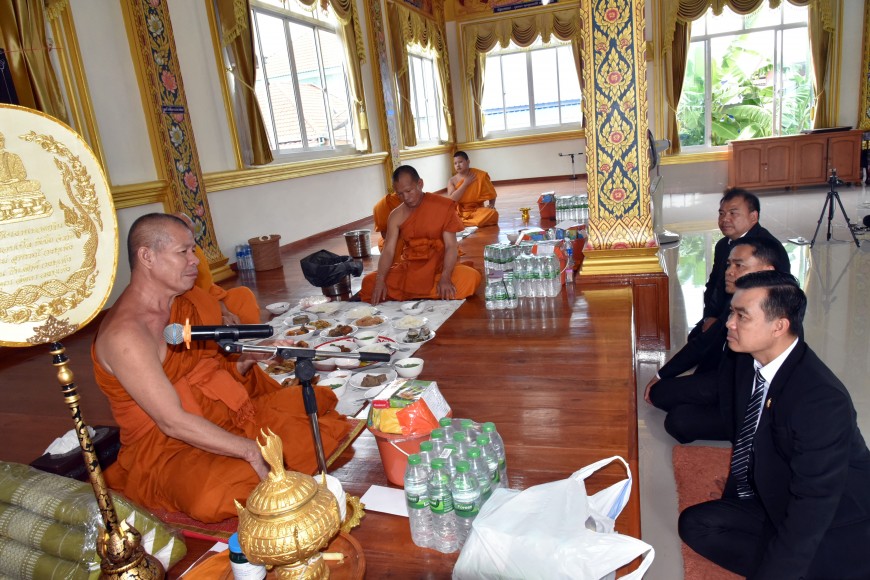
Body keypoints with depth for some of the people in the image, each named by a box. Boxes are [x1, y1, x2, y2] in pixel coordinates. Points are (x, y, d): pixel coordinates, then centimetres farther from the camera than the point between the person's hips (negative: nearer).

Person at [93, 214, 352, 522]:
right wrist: (252, 450, -26)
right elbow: (173, 422, -25)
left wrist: (246, 358, -4)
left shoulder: (186, 302, 5)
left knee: (314, 402, 1)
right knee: (217, 494, -37)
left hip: (226, 415, 8)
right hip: (164, 448, -8)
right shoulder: (123, 333, -21)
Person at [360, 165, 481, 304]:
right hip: (408, 269, 2)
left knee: (471, 278, -32)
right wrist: (380, 280, -25)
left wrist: (445, 278, -29)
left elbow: (451, 246, -13)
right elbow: (388, 250, -7)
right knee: (369, 283, -16)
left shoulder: (443, 206, -9)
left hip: (439, 267, -2)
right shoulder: (396, 215, -1)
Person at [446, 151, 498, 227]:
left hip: (477, 211, 1)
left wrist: (491, 205, -14)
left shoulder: (480, 175, 0)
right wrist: (465, 183, -13)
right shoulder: (452, 181, 1)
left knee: (493, 213, -32)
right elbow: (451, 200, -13)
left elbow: (491, 193, 8)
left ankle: (460, 223, -25)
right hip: (459, 212, -1)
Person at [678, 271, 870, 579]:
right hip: (770, 500, 7)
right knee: (694, 523, -12)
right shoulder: (749, 361, -6)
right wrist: (730, 500, 8)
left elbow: (810, 511, -26)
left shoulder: (823, 401, -29)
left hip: (828, 530, -6)